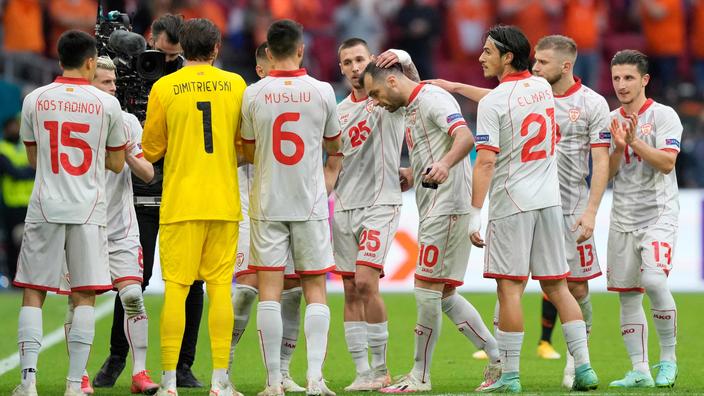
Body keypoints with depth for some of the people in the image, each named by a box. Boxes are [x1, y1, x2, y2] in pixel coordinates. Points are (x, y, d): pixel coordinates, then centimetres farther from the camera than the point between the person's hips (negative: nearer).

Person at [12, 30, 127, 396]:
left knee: (33, 293, 5)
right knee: (84, 297, 2)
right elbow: (116, 164, 9)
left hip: (45, 209, 1)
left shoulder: (35, 100, 2)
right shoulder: (106, 104, -1)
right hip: (88, 211, -1)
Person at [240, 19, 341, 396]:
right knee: (315, 290, 6)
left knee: (269, 291, 1)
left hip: (267, 205, 0)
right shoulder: (321, 91, -4)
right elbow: (334, 145, 12)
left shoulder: (253, 95, -4)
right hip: (310, 205, 0)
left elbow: (249, 152, 7)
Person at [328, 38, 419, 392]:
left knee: (366, 282, -17)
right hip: (344, 207, 5)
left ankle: (381, 367, -7)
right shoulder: (340, 111, 15)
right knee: (351, 291, 2)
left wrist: (402, 58, -36)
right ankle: (363, 373, 5)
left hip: (380, 203, -5)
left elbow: (412, 83, -18)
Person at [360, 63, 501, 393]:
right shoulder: (410, 109, 20)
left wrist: (444, 165, -44)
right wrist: (412, 175, 20)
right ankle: (498, 359, 12)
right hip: (433, 209, 11)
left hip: (447, 206, -11)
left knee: (427, 287, -7)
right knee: (444, 294, 10)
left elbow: (465, 138, -27)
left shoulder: (432, 99, -11)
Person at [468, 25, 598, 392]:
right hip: (549, 200, 6)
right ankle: (583, 367, 6)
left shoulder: (492, 103, -11)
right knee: (556, 286, 10)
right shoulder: (542, 87, 9)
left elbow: (486, 162, -17)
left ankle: (509, 375, -4)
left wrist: (475, 215, -15)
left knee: (509, 287, -4)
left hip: (511, 204, -6)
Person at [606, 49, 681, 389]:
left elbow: (667, 162, -14)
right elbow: (606, 174, 6)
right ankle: (639, 370, 8)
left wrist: (636, 142, -22)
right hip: (622, 218, 5)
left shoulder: (664, 116, -3)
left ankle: (668, 357, -10)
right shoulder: (610, 121, 11)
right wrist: (618, 147, -10)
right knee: (627, 294, 3)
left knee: (653, 279, -24)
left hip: (658, 214, -5)